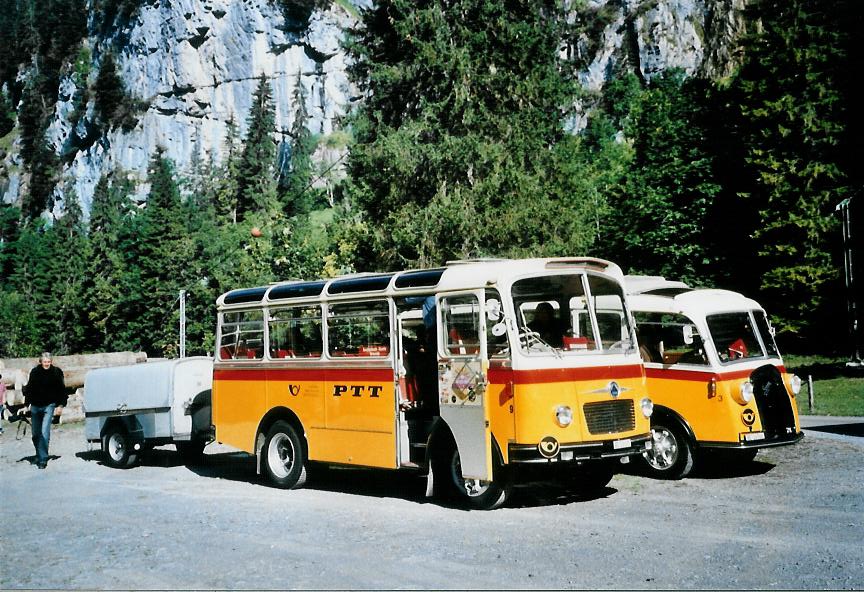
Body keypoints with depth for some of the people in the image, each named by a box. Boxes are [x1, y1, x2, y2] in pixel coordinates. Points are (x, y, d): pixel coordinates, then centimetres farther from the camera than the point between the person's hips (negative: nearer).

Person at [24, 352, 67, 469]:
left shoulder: (56, 372, -3)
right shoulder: (34, 372, 3)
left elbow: (61, 389, 3)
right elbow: (28, 389, 12)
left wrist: (60, 405, -1)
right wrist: (27, 404, 8)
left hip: (49, 406, -3)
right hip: (35, 406, 3)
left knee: (45, 432, -15)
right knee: (35, 434, 11)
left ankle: (43, 459, -14)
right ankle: (39, 455, 30)